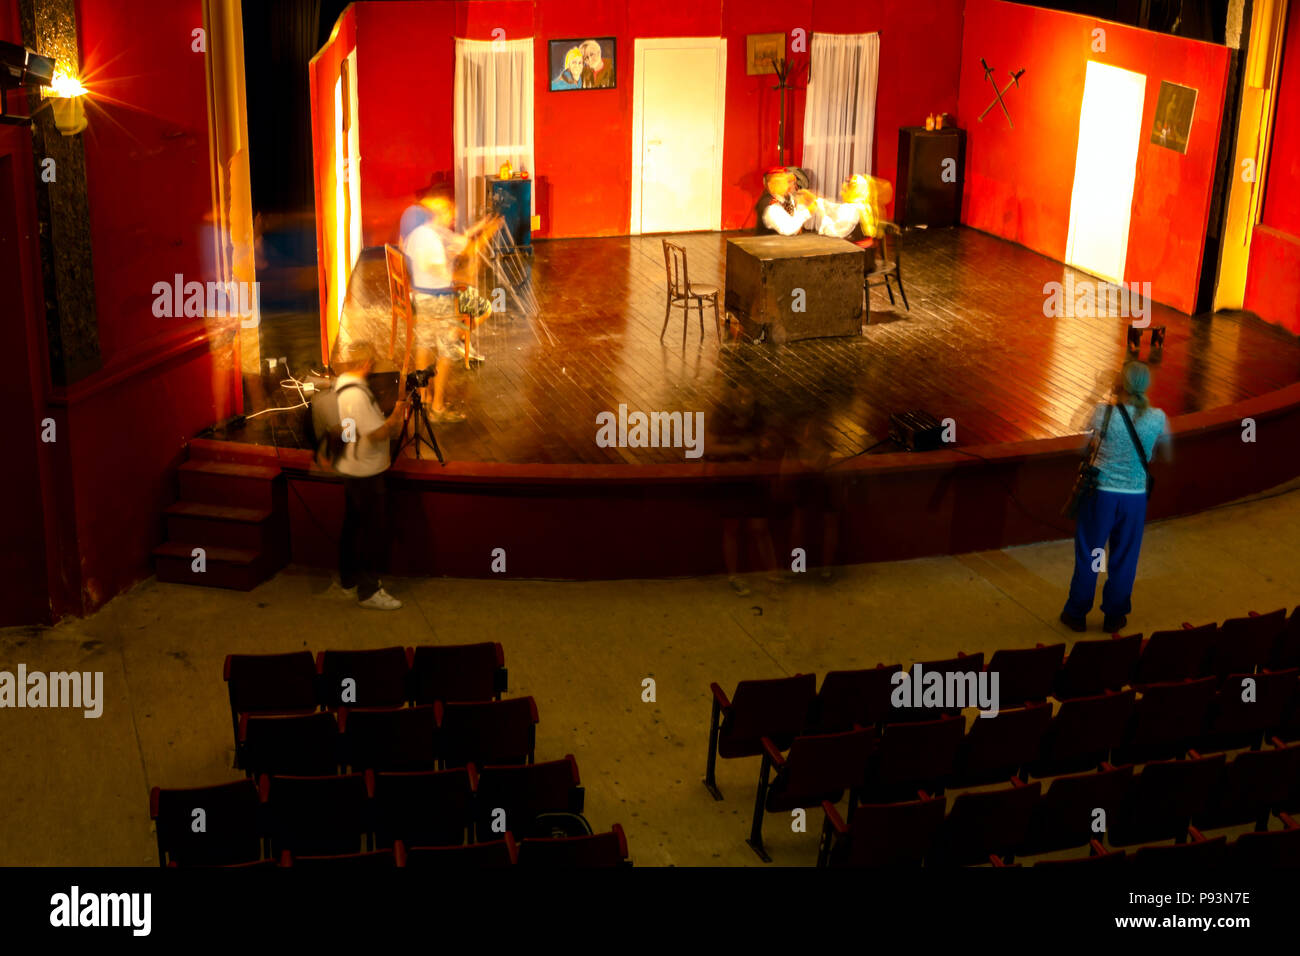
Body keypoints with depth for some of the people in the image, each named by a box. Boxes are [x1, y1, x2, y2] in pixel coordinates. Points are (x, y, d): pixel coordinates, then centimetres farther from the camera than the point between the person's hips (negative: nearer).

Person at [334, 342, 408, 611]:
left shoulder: (343, 385, 7)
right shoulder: (356, 395, -25)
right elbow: (377, 434, -25)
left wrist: (391, 426, 12)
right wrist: (396, 414, -12)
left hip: (351, 468, 10)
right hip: (366, 472, -10)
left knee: (353, 525, 19)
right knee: (374, 532, -2)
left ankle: (350, 580, 30)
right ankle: (368, 591, 5)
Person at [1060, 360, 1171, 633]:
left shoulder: (1103, 413, -17)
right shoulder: (1157, 418, -8)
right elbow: (1166, 455, 7)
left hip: (1101, 494, -2)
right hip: (1135, 496, 2)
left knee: (1088, 556, 13)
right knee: (1124, 559, 18)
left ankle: (1076, 614, 26)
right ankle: (1114, 616, 31)